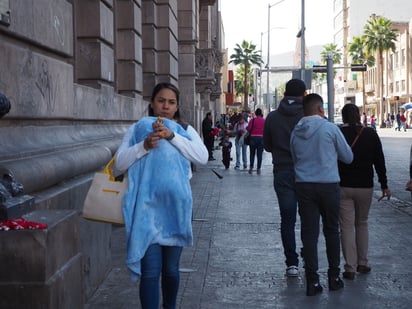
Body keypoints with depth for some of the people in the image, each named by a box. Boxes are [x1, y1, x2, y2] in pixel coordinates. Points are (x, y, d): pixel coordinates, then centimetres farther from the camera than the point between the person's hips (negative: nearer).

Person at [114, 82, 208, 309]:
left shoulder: (185, 130, 11)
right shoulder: (137, 129, 8)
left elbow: (202, 157, -8)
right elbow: (119, 164, -2)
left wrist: (171, 136, -17)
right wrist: (144, 145, -18)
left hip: (175, 206, 2)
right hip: (147, 207, -2)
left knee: (171, 269, 12)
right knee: (150, 271, -8)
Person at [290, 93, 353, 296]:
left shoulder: (295, 132, 5)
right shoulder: (330, 128, -6)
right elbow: (348, 157, 3)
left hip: (303, 186, 2)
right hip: (328, 184, -2)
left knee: (309, 233, 3)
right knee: (331, 231, 12)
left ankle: (312, 280, 2)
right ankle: (334, 276, 20)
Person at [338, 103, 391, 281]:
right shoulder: (370, 134, 1)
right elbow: (379, 161, 3)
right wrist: (384, 185, 10)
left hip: (342, 187, -2)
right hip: (365, 187, 2)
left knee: (347, 226, 1)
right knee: (362, 224, 18)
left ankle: (350, 268, -2)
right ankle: (362, 263, 20)